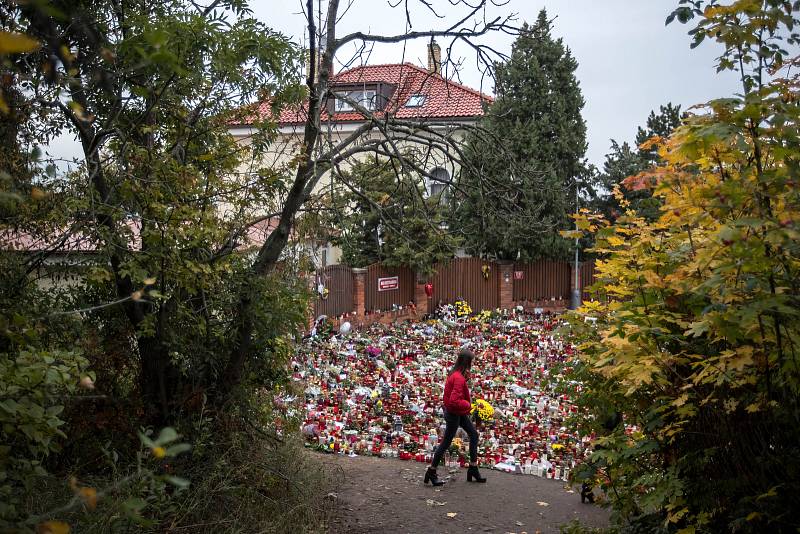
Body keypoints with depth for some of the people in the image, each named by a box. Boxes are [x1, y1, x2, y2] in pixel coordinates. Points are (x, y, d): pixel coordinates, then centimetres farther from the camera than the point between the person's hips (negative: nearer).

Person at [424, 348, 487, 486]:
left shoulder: (456, 374, 1)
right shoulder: (458, 378, -28)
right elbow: (454, 401, -32)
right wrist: (467, 404, -19)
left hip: (460, 413, 10)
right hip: (454, 414, -10)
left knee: (473, 434, 14)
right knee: (446, 442, 2)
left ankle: (473, 469, 22)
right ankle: (431, 473, 16)